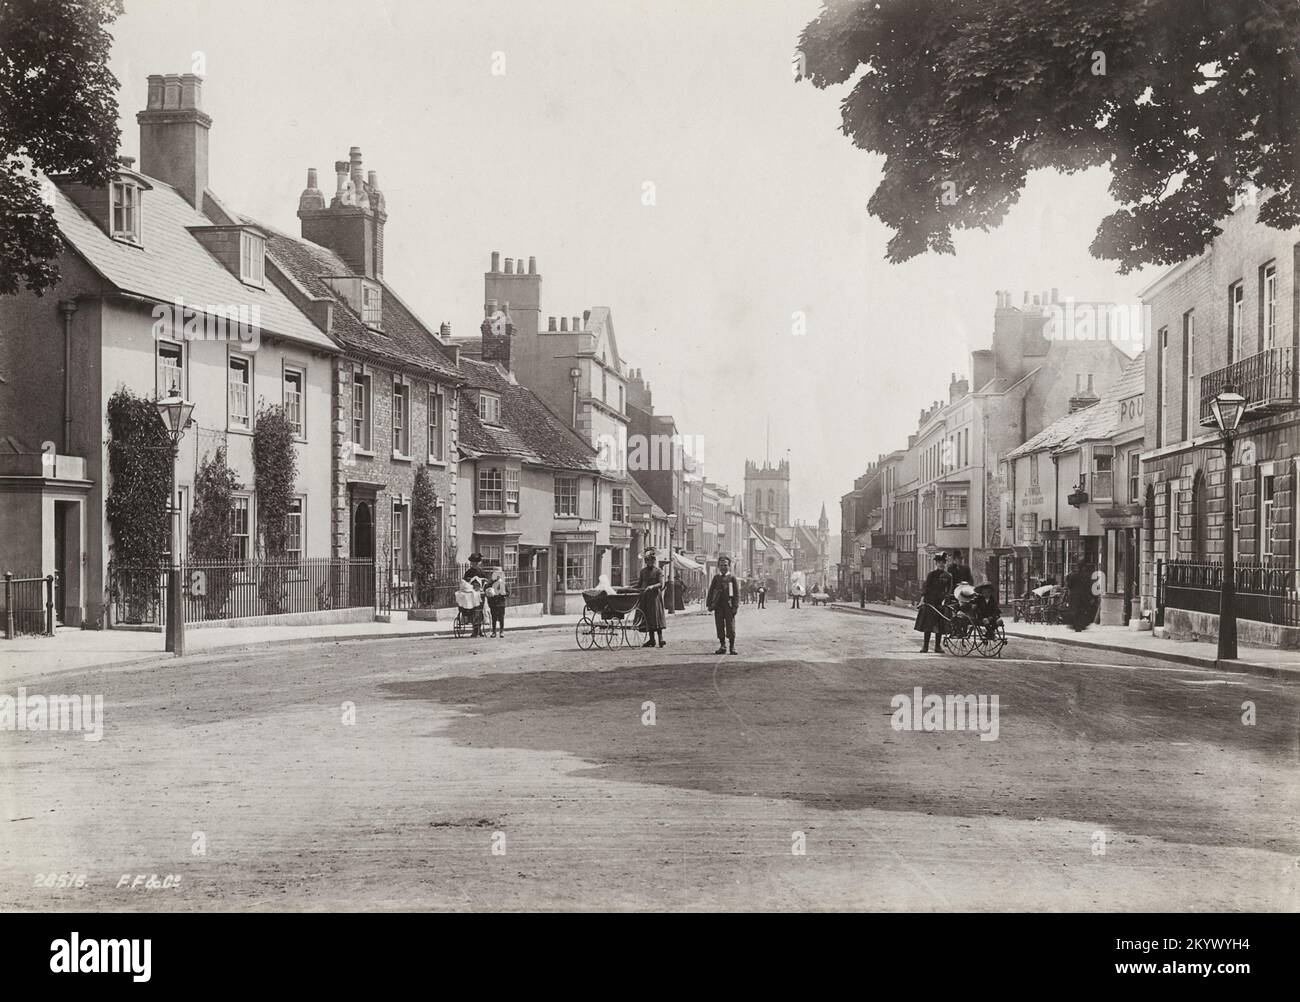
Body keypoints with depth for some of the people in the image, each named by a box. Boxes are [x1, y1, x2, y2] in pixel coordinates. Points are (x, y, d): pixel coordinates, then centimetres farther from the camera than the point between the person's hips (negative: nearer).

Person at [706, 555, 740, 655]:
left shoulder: (732, 577, 4)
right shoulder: (716, 577, 12)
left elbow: (737, 592, 0)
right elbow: (711, 591, 13)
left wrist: (735, 606, -8)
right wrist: (709, 604, 4)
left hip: (728, 605, -3)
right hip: (718, 605, 3)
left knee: (730, 626, -3)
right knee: (719, 626, 4)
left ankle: (732, 646, 4)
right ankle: (722, 646, 11)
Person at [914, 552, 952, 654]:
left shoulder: (948, 576, 7)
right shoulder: (931, 575, 2)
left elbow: (949, 591, 3)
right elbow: (926, 588, -1)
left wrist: (945, 599, -12)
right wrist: (923, 599, -12)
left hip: (941, 603, 2)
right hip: (930, 603, -2)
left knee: (940, 625, 3)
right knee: (928, 624, -1)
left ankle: (938, 646, 10)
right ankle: (925, 645, 3)